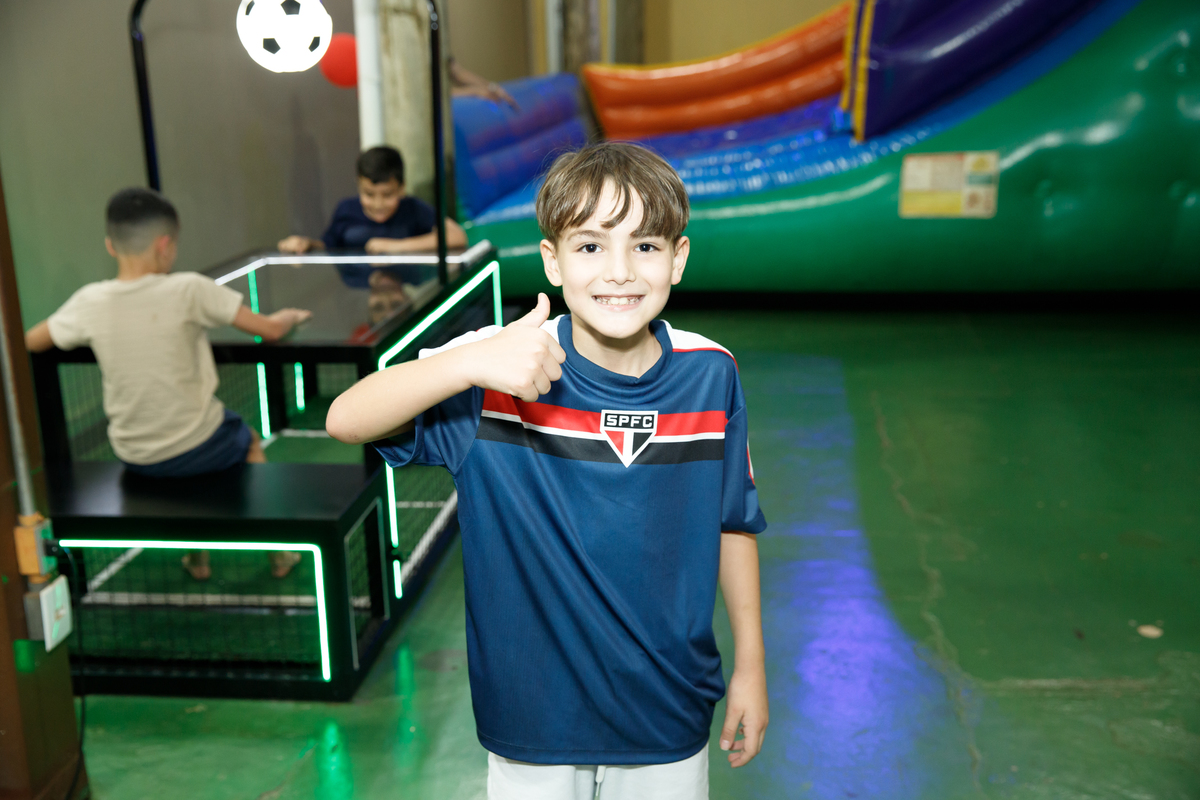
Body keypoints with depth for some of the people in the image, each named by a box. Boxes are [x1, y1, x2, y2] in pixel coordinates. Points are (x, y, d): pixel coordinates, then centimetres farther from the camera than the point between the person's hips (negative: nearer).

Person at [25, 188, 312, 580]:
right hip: (197, 448, -3)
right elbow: (269, 330, -15)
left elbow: (30, 341, 8)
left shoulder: (90, 302, -9)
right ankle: (277, 552, 36)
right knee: (248, 440, 30)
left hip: (133, 458, 3)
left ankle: (197, 556, 43)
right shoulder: (188, 289, -19)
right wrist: (288, 317, 8)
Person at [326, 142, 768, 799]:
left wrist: (750, 664, 8)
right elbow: (346, 420, -26)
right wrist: (470, 362, -42)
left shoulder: (710, 376, -9)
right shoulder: (499, 372, -17)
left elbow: (733, 522, 3)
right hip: (534, 721, -1)